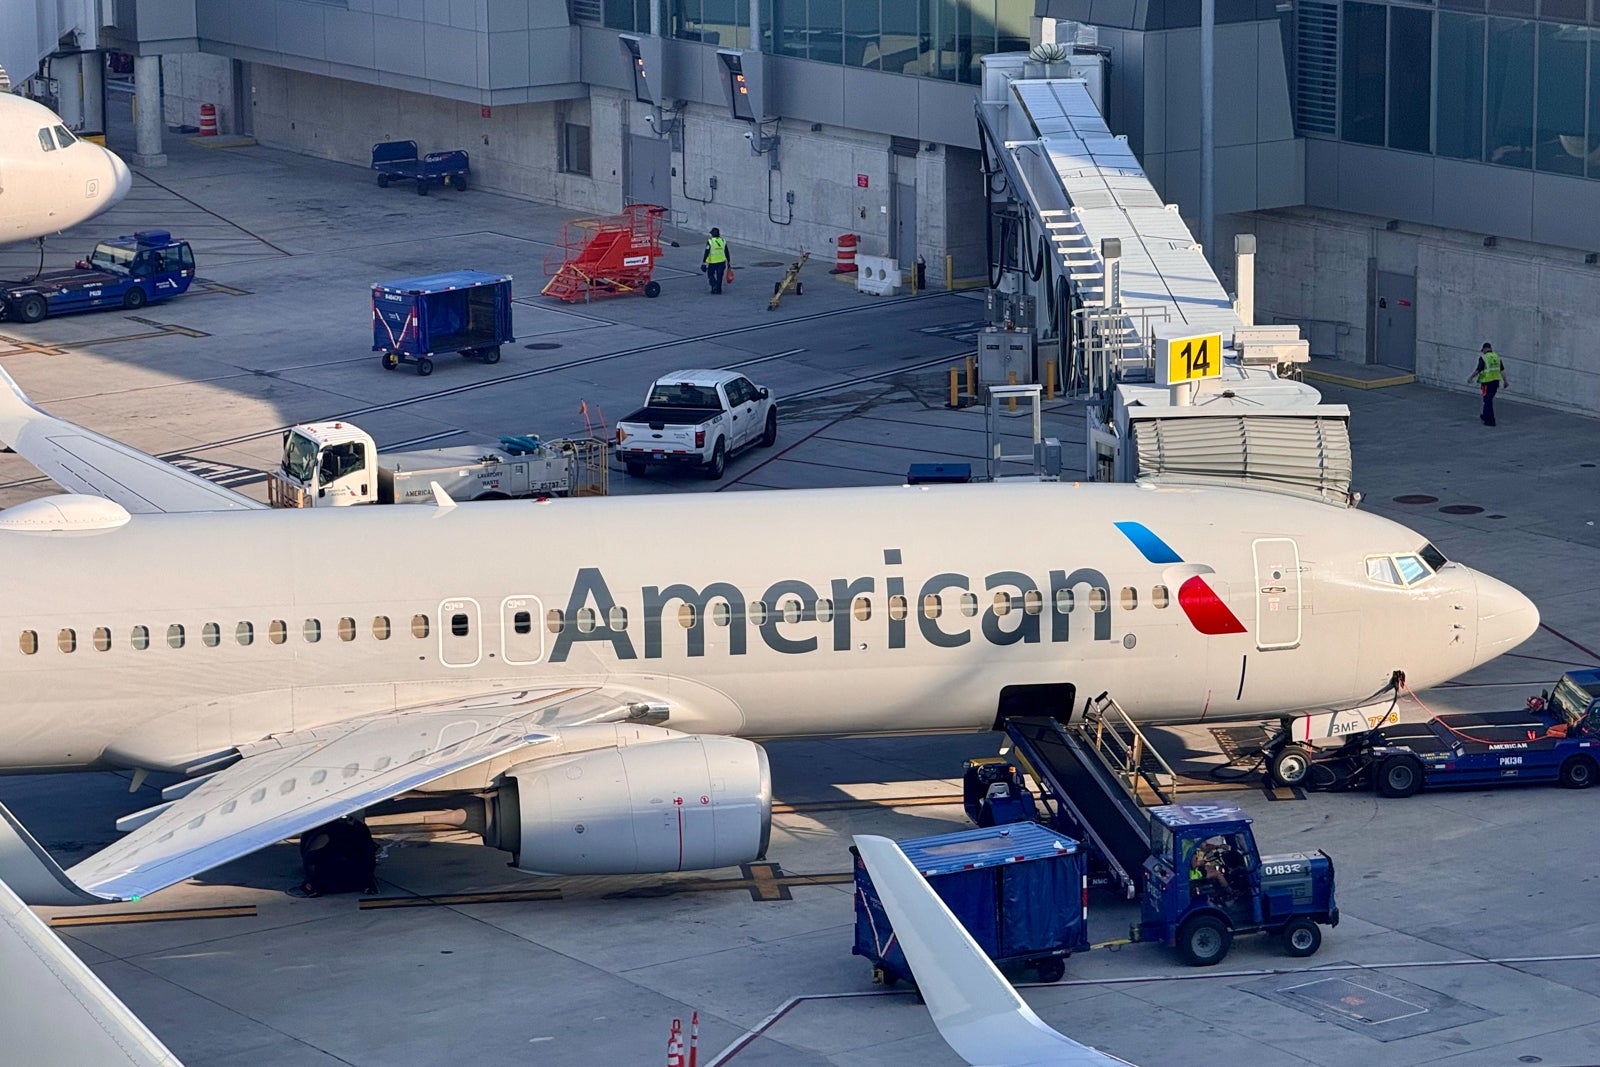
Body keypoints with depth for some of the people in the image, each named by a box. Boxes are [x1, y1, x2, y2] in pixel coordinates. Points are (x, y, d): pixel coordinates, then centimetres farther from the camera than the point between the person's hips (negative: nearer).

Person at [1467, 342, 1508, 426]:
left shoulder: (1483, 358, -11)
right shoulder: (1497, 357, 8)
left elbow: (1478, 370, -12)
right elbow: (1502, 370, 8)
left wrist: (1471, 378, 1)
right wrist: (1505, 381, 12)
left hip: (1487, 381, -6)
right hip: (1496, 381, 6)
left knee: (1488, 400, -1)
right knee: (1489, 399, 21)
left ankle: (1490, 421, -3)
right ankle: (1485, 416, 36)